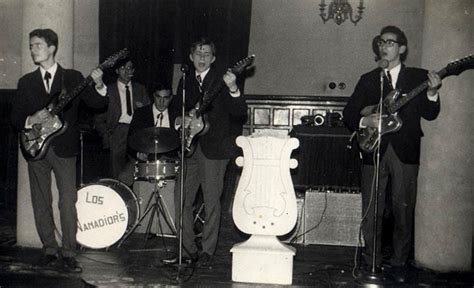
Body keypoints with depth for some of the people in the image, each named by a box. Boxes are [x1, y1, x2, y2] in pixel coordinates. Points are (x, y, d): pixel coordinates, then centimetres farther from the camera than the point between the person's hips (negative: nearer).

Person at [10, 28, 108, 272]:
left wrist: (99, 87, -21)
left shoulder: (73, 78, 5)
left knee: (68, 202, -7)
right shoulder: (26, 82, 12)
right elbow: (15, 117, 10)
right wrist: (31, 120, -11)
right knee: (41, 203, 7)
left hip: (64, 148, -3)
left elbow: (96, 104, -1)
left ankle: (68, 254, 0)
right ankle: (50, 250, 18)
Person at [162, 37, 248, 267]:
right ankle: (188, 250, 17)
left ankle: (207, 251, 12)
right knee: (181, 199, 5)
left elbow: (240, 113, -13)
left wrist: (233, 90, -29)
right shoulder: (185, 82, 14)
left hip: (214, 148, -5)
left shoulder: (221, 81, -2)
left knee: (211, 201, -1)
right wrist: (182, 121, -3)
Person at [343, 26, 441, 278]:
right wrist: (364, 121, -10)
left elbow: (430, 114, 1)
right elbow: (348, 113, 10)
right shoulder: (368, 80, 13)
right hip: (374, 150, 1)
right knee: (371, 208, 2)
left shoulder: (418, 77, 9)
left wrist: (431, 93, -18)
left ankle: (400, 258, 16)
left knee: (403, 207, 2)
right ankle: (372, 259, 14)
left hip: (405, 151, -1)